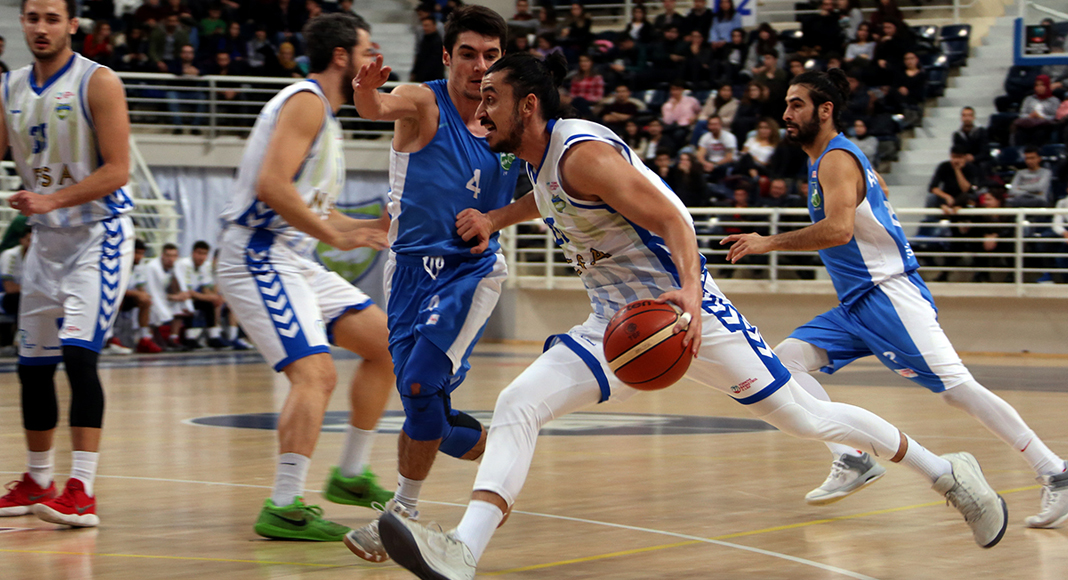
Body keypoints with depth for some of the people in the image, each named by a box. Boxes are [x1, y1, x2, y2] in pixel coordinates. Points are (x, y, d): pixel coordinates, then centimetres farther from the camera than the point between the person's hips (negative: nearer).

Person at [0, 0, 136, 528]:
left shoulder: (97, 83, -12)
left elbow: (116, 171, -16)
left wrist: (52, 200, -26)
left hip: (98, 234, -7)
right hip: (45, 239, 7)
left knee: (78, 355, -19)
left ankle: (83, 491, -20)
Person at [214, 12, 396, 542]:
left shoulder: (325, 115, 21)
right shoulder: (306, 101, -11)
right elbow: (272, 184, -24)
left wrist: (379, 227, 19)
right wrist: (333, 234, -20)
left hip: (294, 260, 10)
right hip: (258, 257, -10)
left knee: (385, 342, 11)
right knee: (315, 373, -23)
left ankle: (350, 475, 17)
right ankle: (284, 509, -24)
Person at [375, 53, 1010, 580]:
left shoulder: (583, 152, -20)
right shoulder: (542, 159, 7)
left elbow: (672, 220, -26)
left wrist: (689, 291, -42)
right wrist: (493, 219, 17)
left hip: (684, 308, -8)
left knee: (805, 416, 1)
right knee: (516, 407, -12)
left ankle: (947, 472, 20)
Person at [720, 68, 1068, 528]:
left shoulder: (836, 159, -12)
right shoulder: (827, 159, 18)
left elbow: (838, 229, -28)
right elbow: (878, 186, 36)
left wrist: (769, 243, -23)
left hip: (889, 294, -10)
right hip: (857, 304, 10)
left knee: (955, 388, -15)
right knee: (787, 359, 0)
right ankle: (852, 461, -4)